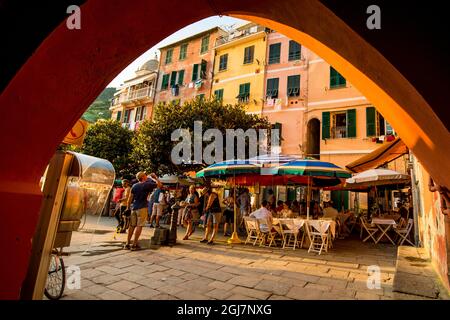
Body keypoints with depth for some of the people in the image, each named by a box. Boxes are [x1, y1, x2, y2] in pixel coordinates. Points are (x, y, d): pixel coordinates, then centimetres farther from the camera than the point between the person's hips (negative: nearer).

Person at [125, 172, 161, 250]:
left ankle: (127, 243, 15)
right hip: (142, 208, -6)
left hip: (133, 207, 6)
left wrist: (128, 208, 13)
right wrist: (155, 177, 8)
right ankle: (134, 244, 0)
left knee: (132, 225, 11)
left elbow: (130, 198, 8)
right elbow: (160, 185, -3)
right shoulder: (147, 184, -7)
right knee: (139, 226, -1)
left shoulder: (134, 186, 9)